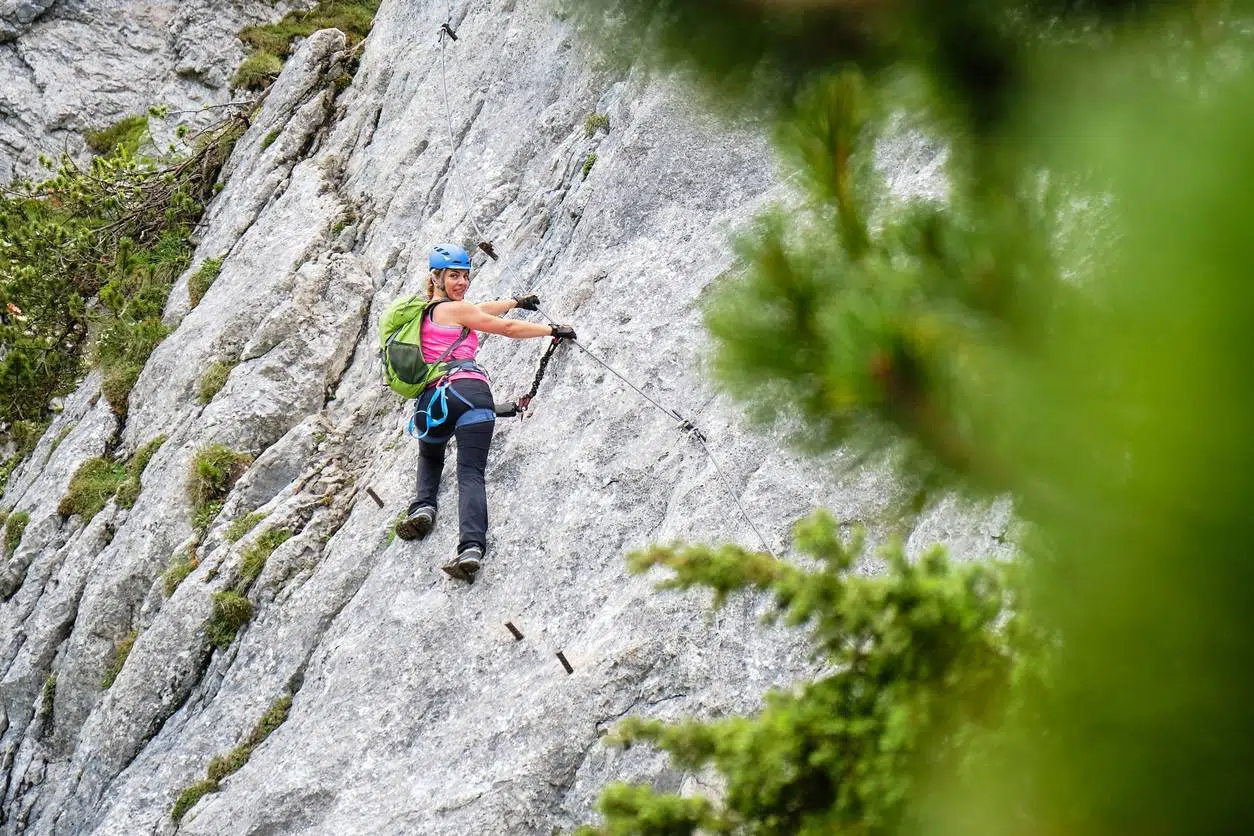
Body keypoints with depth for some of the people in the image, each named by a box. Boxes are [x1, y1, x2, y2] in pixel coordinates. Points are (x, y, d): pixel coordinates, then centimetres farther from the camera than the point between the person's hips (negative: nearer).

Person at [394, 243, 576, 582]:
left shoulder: (424, 313, 31)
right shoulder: (454, 309, 9)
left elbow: (477, 311, 45)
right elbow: (506, 328, 11)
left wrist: (516, 301, 58)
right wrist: (553, 330, 23)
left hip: (431, 399, 6)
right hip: (469, 389, -6)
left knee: (430, 456, 36)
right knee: (471, 473, -16)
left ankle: (423, 505, 6)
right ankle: (471, 546, -38)